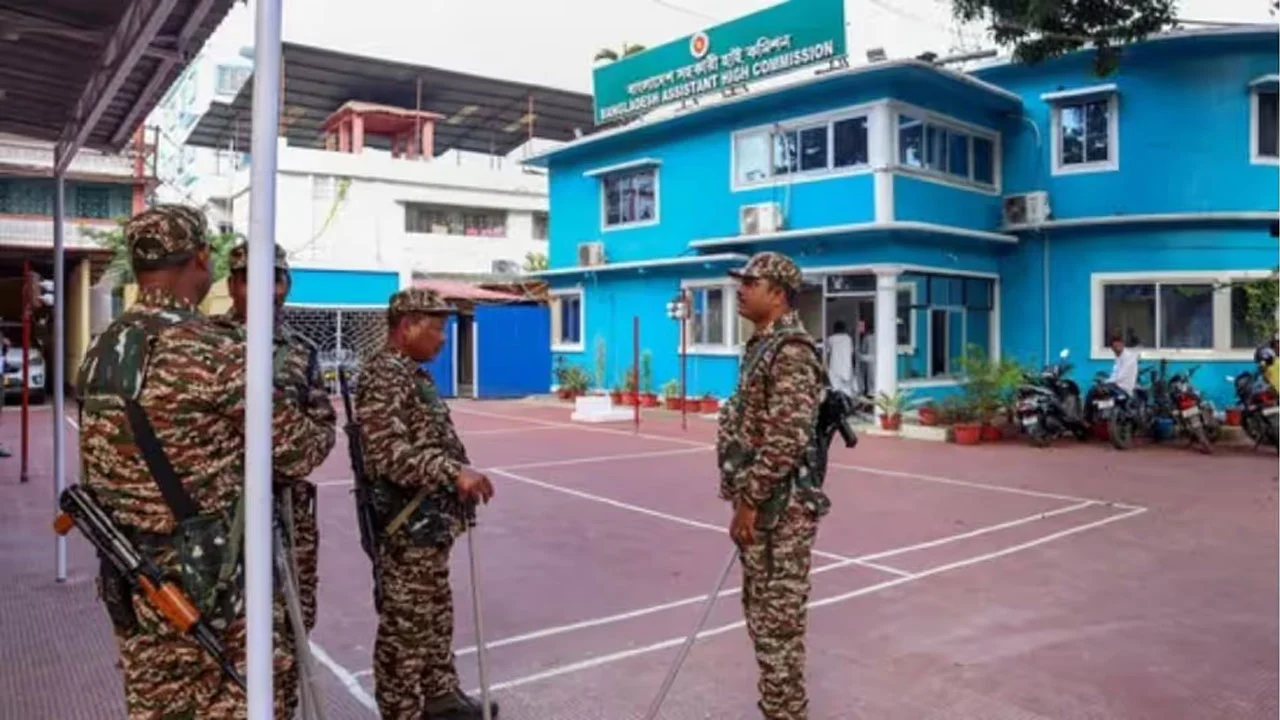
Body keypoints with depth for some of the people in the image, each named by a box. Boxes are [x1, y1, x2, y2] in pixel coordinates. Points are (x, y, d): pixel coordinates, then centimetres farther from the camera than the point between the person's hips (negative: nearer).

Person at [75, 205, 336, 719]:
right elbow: (297, 451, -12)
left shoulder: (99, 353, 6)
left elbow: (101, 460, 15)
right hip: (214, 574, -7)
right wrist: (322, 439, 10)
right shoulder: (214, 349, -18)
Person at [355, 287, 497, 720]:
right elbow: (390, 452, -26)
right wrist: (455, 472, -31)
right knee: (405, 625, 2)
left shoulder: (413, 374, 15)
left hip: (430, 520, 10)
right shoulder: (383, 375, -17)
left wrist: (457, 479, 18)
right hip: (409, 526, -10)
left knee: (435, 617, 21)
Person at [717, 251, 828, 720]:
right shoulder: (761, 346, 14)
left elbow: (786, 439, -24)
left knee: (778, 619, 0)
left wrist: (748, 501, -19)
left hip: (778, 508, -10)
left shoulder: (791, 351, -17)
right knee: (763, 613, 18)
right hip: (761, 504, 10)